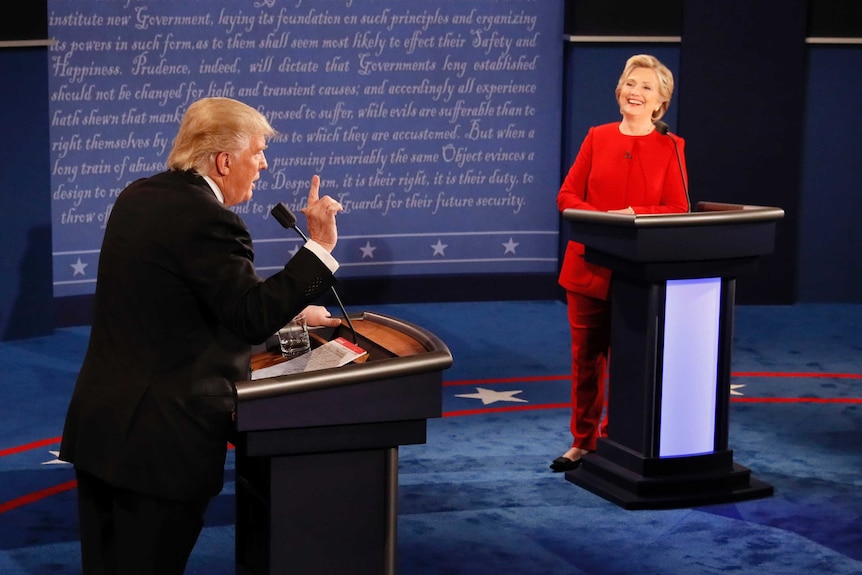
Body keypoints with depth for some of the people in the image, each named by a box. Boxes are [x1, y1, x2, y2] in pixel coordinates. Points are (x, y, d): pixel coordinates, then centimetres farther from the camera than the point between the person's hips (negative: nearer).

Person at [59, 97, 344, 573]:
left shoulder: (138, 197, 11)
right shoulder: (208, 219, -18)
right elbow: (254, 319, -19)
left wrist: (287, 310, 23)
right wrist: (319, 246, -16)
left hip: (96, 425, 9)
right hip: (162, 440, -9)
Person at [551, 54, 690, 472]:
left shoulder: (670, 148, 0)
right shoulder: (597, 138, 6)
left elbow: (678, 210, -6)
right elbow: (567, 195, 3)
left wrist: (633, 215, -20)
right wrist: (600, 219, -15)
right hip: (589, 264, 2)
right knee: (586, 355, 7)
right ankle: (583, 442, 19)